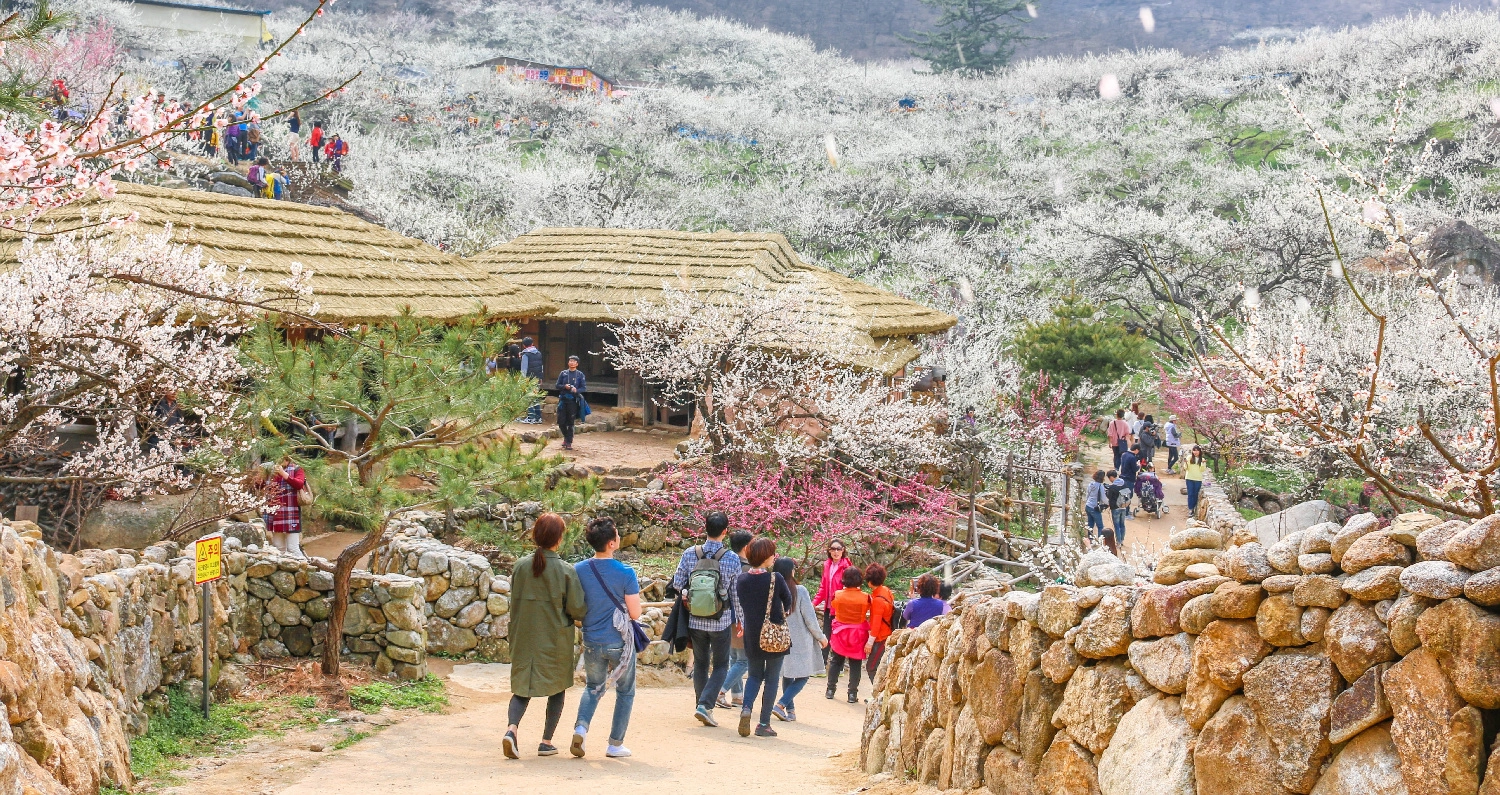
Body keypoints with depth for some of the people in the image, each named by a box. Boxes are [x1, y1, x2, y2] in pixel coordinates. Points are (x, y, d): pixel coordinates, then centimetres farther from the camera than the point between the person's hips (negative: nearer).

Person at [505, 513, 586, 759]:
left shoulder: (520, 566, -4)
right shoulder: (566, 571, -13)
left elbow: (514, 602, 5)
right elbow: (577, 609, -11)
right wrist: (586, 614, 11)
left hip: (524, 638, 2)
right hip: (556, 639, -2)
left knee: (522, 687, 11)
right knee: (557, 688, 15)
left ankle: (511, 728, -14)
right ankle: (547, 741, 16)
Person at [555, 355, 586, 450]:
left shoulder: (580, 374, 3)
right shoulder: (563, 373, 8)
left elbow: (584, 388, 1)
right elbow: (557, 385, 9)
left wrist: (577, 390, -18)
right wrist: (564, 386, -11)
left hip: (573, 400, -2)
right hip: (563, 399, 2)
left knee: (570, 423, -1)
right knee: (561, 422, 1)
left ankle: (569, 442, 6)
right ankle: (566, 437, 27)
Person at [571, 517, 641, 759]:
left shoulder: (578, 571, -4)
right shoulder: (625, 573, -15)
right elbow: (635, 613, -11)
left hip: (592, 642, 3)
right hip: (620, 642, -3)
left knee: (594, 687, 23)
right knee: (625, 691, 16)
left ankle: (581, 727, -1)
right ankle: (615, 744, 17)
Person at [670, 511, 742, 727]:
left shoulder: (690, 554, -6)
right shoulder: (732, 559, -10)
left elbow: (677, 584, -2)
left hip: (695, 620, 2)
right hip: (721, 621, -2)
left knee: (700, 663, 18)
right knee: (720, 665, 10)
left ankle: (702, 706, 20)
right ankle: (705, 705, -7)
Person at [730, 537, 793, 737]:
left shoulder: (740, 580, -4)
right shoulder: (775, 578, -15)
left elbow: (739, 608, 7)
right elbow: (788, 603, 0)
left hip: (752, 636, 4)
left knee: (754, 674, 19)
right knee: (771, 679, 7)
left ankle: (747, 708, -6)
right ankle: (764, 724, 7)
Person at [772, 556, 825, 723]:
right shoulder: (799, 591, -16)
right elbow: (810, 619, -11)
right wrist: (821, 638, 4)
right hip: (800, 640, -4)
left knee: (787, 675, 19)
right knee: (803, 676, 6)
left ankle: (790, 710, 20)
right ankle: (780, 705, -9)